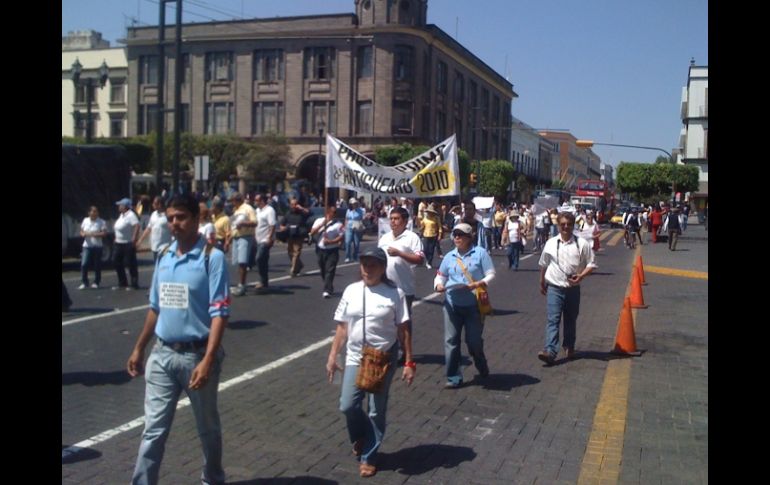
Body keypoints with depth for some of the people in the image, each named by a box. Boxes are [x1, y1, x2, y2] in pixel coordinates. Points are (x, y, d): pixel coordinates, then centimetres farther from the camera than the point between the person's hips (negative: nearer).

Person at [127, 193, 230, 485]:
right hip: (162, 354, 4)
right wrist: (139, 348, 18)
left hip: (196, 355, -4)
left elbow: (219, 313, -17)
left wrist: (207, 360, -25)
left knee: (207, 427, 15)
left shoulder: (212, 258, -13)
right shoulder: (163, 257, 6)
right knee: (153, 429, 6)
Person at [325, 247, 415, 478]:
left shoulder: (394, 293, -7)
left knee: (376, 411, 5)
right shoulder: (351, 291, 2)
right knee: (348, 406, -2)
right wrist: (332, 356, 5)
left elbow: (404, 330, -5)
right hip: (355, 358, 3)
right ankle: (360, 437, 31)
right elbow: (342, 327, 7)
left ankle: (368, 457, 22)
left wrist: (409, 363, -6)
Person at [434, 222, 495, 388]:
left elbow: (491, 274, -4)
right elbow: (440, 276, 15)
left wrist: (478, 284, -20)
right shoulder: (449, 256, 10)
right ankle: (453, 377, 9)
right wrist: (438, 285, -8)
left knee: (473, 340, 3)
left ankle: (482, 367, 34)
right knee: (451, 340, 0)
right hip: (452, 304, 4)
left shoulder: (480, 253, -2)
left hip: (473, 305, -3)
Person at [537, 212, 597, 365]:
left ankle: (569, 347, 37)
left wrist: (581, 276, -18)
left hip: (573, 288, 1)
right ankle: (550, 351, -20)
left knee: (571, 320, 17)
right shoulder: (550, 243, 0)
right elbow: (543, 264, 13)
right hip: (554, 288, 0)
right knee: (553, 319, -12)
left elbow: (591, 264, -1)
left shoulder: (582, 244, -5)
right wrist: (542, 282, 20)